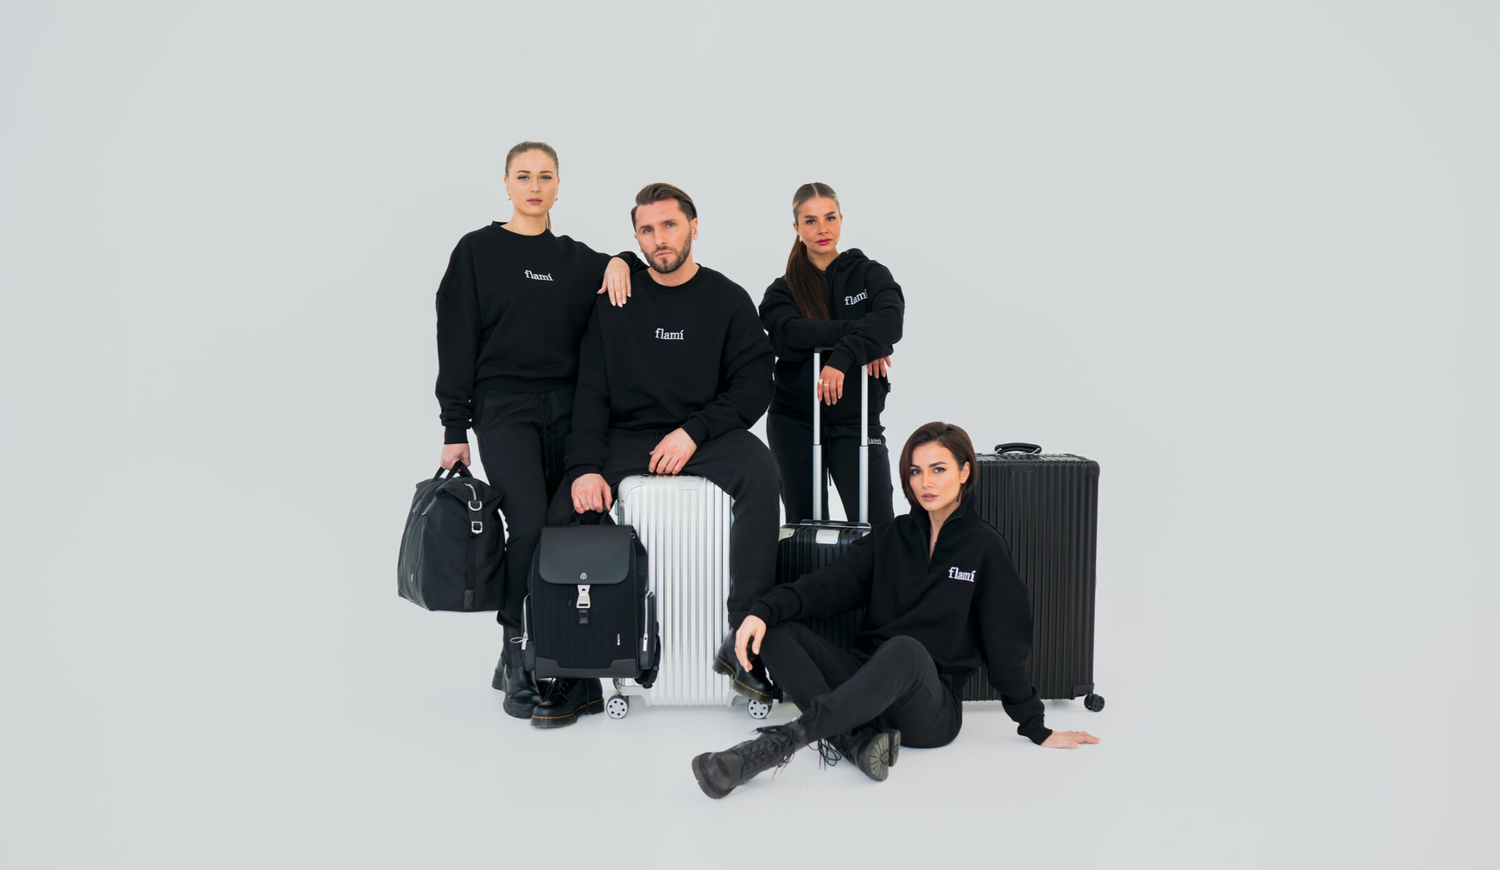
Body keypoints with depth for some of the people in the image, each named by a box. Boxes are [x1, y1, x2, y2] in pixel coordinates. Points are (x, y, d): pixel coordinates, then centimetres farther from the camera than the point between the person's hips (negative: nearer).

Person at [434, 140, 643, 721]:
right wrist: (455, 428, -4)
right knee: (529, 522, -20)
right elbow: (456, 341, 1)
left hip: (567, 410, 4)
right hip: (504, 408, -4)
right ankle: (517, 655, -6)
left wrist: (622, 262, 2)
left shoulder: (576, 259, 15)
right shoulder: (477, 251, 5)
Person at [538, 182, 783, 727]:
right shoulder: (616, 303, 9)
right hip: (628, 437, 1)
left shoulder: (728, 300, 6)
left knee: (759, 473, -33)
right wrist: (585, 468, -13)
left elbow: (753, 386, -1)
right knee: (564, 512, -23)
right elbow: (591, 394, 3)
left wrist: (693, 432, -16)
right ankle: (576, 675, -11)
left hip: (707, 434, -1)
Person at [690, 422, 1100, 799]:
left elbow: (1007, 645, 3)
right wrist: (765, 610, -17)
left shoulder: (984, 546, 3)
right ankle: (852, 738, -32)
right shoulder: (891, 536, 14)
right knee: (775, 630, -16)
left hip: (934, 708, -4)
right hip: (868, 678, 5)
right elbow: (829, 585, 1)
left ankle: (779, 743, -45)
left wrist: (1036, 730, 2)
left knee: (905, 650, -39)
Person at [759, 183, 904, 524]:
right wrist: (858, 332, -21)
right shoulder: (782, 290, 8)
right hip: (794, 422, 1)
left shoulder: (869, 274, 5)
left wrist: (842, 357, -31)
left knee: (878, 529, -9)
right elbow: (788, 334, -14)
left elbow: (891, 319, -16)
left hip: (856, 422, -1)